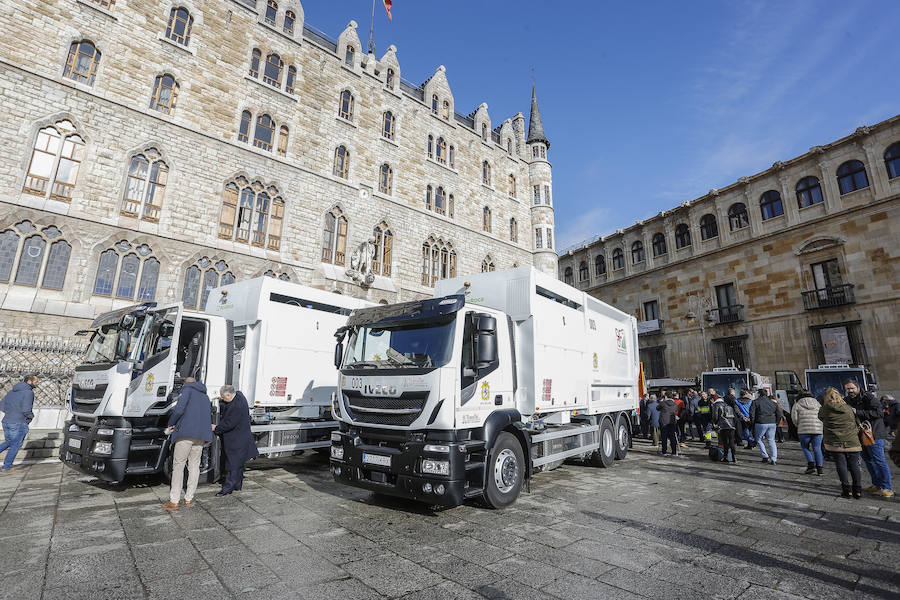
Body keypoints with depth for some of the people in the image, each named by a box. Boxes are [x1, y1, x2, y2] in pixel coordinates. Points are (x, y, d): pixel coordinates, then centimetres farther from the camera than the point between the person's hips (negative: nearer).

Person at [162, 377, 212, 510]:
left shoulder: (187, 389, 3)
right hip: (201, 435, 6)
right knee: (194, 466, 12)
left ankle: (174, 501, 2)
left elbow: (179, 409, -10)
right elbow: (209, 416, 24)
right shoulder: (205, 396, 24)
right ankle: (189, 499, 17)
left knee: (178, 465, 1)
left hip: (186, 432, -6)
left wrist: (170, 424, 4)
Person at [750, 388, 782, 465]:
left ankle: (765, 457, 6)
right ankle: (774, 459, 3)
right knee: (771, 440, 10)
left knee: (759, 439, 11)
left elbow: (752, 413, -8)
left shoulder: (755, 402, 1)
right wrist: (776, 423, 16)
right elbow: (779, 414, 10)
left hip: (761, 423, -4)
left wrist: (752, 422, 2)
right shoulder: (773, 402, 14)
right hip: (772, 423, 4)